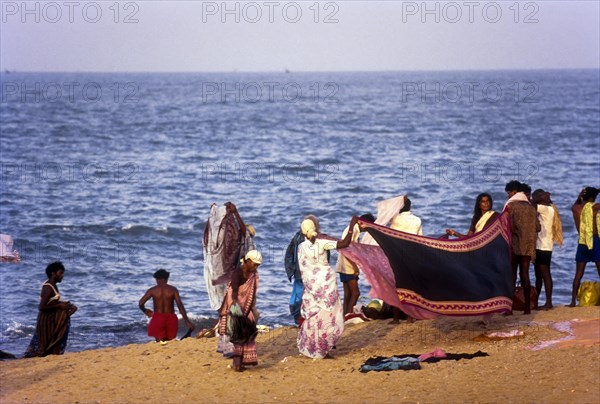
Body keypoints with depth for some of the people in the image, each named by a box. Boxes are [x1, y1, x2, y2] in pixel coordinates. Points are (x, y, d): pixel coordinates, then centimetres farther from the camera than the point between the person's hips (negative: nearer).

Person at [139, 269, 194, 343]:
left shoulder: (152, 290, -1)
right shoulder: (173, 289, 0)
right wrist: (187, 321, -5)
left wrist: (145, 311, 17)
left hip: (158, 318, -1)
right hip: (170, 317, 1)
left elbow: (141, 303, -5)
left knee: (160, 342, -1)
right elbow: (180, 305, -6)